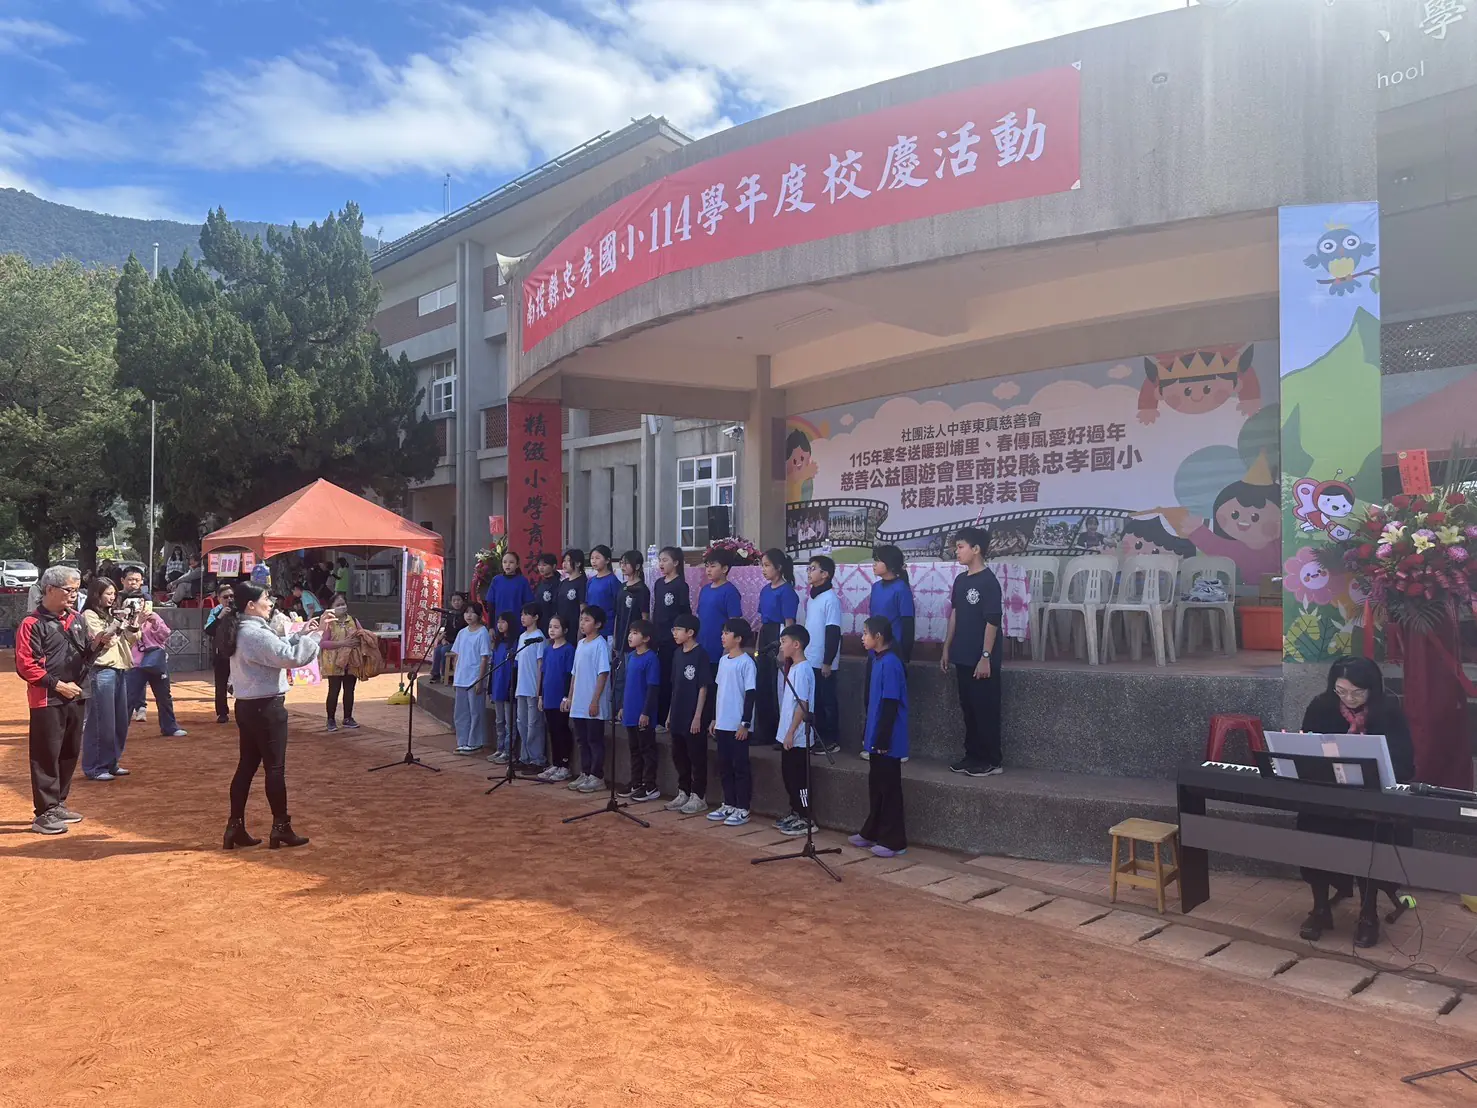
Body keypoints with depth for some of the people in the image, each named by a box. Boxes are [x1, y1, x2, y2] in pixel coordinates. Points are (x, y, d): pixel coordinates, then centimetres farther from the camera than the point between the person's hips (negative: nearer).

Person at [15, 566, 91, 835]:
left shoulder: (75, 619, 12)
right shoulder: (32, 623, -10)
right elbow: (25, 665, -14)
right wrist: (57, 685, -17)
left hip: (76, 697, 7)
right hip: (47, 699, -7)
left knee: (70, 753, 14)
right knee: (47, 755, -4)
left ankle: (58, 804, 26)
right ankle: (44, 813, 2)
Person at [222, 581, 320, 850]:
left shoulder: (242, 631, 12)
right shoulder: (257, 634, -20)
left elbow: (276, 648, 21)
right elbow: (291, 657, -25)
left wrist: (299, 634, 12)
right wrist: (316, 635, -15)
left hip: (247, 706, 10)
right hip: (266, 708, -10)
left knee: (247, 766, 13)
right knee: (275, 768, 0)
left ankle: (235, 828, 17)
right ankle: (281, 828, 8)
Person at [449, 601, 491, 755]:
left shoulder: (482, 633, -9)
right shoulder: (462, 633, 10)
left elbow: (484, 658, -11)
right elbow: (456, 655, 16)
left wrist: (480, 680, -15)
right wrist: (455, 675, 9)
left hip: (474, 680, -7)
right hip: (461, 679, 7)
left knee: (475, 712, 0)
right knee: (460, 713, 11)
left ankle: (474, 743, 9)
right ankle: (462, 743, 20)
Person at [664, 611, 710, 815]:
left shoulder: (700, 655, -12)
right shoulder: (677, 653, 9)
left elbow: (703, 688, -13)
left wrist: (698, 716, -15)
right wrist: (670, 713, 14)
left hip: (694, 717, -7)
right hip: (678, 716, 7)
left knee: (697, 757, 2)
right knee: (679, 756, 14)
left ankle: (699, 797, 10)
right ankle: (683, 793, 25)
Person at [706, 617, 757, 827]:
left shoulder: (746, 663, -12)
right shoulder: (723, 660, 11)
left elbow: (750, 694, -13)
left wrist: (745, 723, -15)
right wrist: (714, 719, 18)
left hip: (738, 726, -8)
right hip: (722, 724, 8)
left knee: (740, 767, 0)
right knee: (724, 766, 13)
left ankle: (742, 809, 7)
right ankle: (728, 805, 24)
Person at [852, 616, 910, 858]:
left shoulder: (890, 663, -19)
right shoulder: (878, 660, 10)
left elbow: (891, 705, -21)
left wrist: (882, 739, -20)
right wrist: (869, 734, 21)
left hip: (887, 741, -9)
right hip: (877, 738, 9)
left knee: (889, 788, -1)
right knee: (876, 786, 17)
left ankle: (894, 841, 8)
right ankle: (872, 832, 28)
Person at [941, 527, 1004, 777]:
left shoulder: (988, 582, -13)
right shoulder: (960, 580, 11)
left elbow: (992, 622, -16)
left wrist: (986, 657, -18)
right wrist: (947, 649, 14)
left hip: (982, 659, -8)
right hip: (963, 657, 8)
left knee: (986, 710, -1)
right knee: (968, 709, 13)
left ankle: (992, 761, 7)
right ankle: (973, 756, 22)